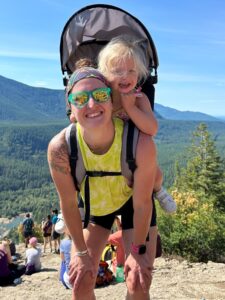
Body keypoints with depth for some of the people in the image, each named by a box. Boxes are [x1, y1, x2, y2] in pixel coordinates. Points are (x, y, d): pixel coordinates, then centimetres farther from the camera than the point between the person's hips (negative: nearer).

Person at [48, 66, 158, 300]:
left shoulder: (140, 143, -38)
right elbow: (69, 204, -17)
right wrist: (81, 251, -7)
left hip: (132, 201, -1)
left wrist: (138, 250, -10)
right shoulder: (60, 147, -34)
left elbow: (142, 204, -23)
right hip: (93, 205, 1)